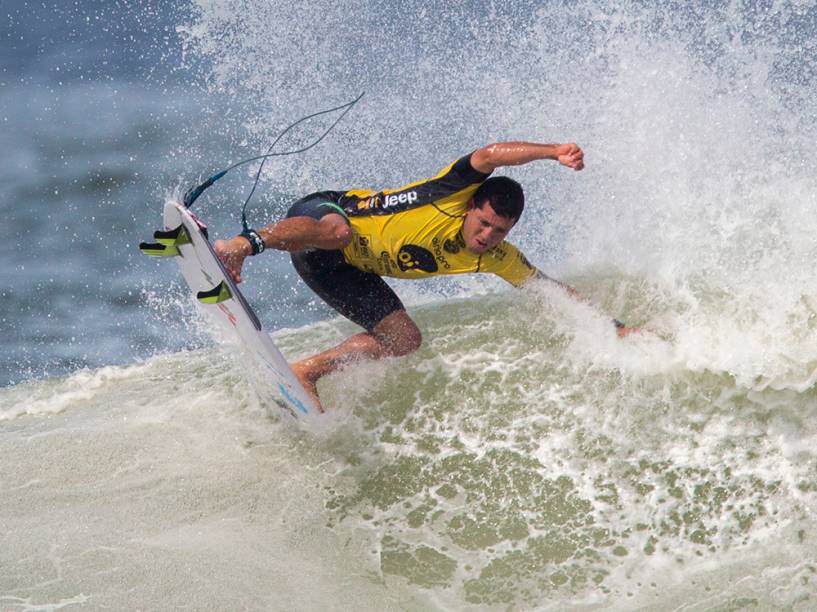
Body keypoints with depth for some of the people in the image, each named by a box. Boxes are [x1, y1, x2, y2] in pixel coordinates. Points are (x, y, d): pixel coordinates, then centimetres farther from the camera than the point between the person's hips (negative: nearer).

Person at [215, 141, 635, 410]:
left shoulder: (497, 258, -4)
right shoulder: (456, 192, -22)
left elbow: (554, 290, 5)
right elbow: (491, 154, -40)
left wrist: (614, 327, -1)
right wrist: (554, 152, -53)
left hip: (351, 269, 8)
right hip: (319, 214, -7)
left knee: (404, 341, -6)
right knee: (336, 231, -43)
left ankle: (306, 372, -1)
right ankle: (243, 244, -37)